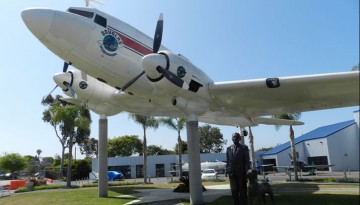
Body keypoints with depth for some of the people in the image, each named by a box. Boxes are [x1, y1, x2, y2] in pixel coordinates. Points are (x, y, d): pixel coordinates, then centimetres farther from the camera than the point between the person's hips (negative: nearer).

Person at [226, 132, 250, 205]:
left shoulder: (244, 148, 1)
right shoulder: (228, 149, 10)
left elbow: (247, 161, -2)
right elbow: (228, 161, 10)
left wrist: (247, 173, -8)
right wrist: (227, 171, 2)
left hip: (241, 172, -2)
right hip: (232, 173, 3)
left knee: (243, 190, 6)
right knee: (234, 191, 6)